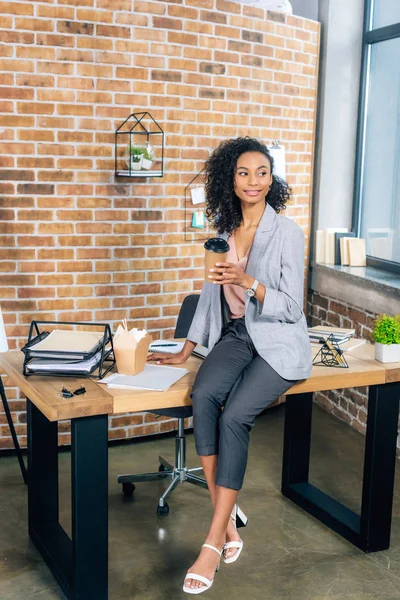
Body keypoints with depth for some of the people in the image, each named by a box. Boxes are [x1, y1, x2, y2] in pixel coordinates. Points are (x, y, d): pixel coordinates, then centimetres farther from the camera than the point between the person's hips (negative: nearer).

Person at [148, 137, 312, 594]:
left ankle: (213, 543, -16)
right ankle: (228, 525, -18)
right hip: (235, 335, 4)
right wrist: (186, 350, 13)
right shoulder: (224, 228, 8)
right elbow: (211, 292, 15)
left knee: (235, 415, -27)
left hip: (279, 342, -4)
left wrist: (246, 281, -26)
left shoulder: (286, 232, -9)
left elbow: (291, 307, -11)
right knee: (203, 395, -27)